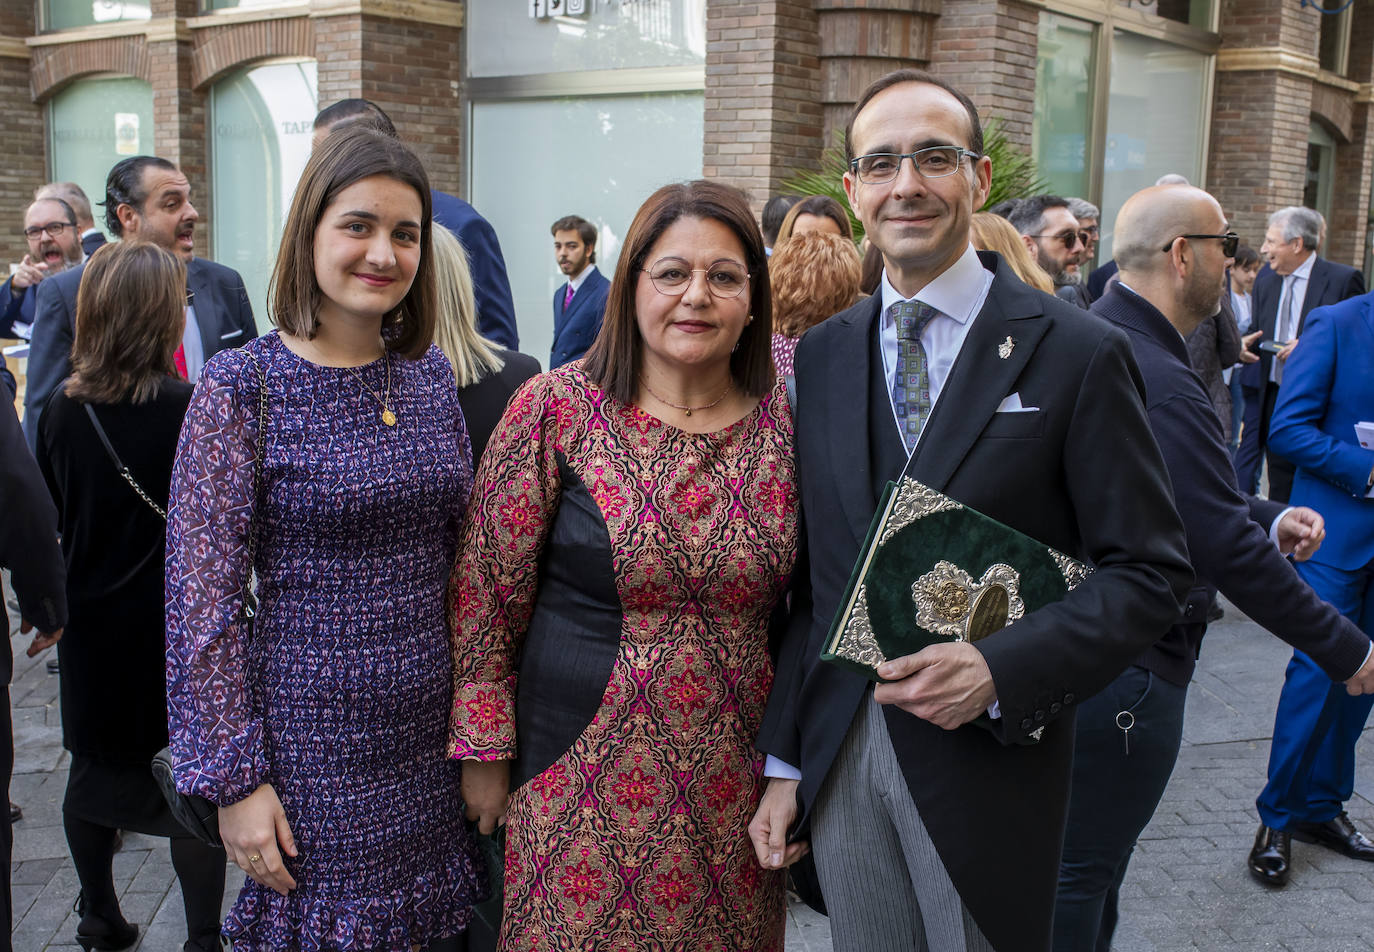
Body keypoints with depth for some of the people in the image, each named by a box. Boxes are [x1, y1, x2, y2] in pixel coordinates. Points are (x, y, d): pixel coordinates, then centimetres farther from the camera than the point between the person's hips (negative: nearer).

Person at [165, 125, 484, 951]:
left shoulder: (432, 374, 3)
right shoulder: (243, 387, -12)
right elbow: (202, 599, -11)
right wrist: (235, 777, -12)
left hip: (435, 728, 5)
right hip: (312, 738, -4)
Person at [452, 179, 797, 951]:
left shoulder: (786, 425, -1)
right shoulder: (559, 409, -9)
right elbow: (486, 593, -5)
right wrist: (484, 751, -4)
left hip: (734, 786, 3)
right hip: (583, 776, -2)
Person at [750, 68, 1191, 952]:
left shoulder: (1079, 355, -8)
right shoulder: (819, 357, 5)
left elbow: (1151, 569, -8)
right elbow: (805, 579, 7)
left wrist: (1002, 670, -22)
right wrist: (783, 761, 7)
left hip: (990, 758, -3)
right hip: (838, 757, 4)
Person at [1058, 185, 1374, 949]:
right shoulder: (1161, 384, -25)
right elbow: (1229, 550, -24)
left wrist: (1268, 515, 8)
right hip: (1127, 664, -10)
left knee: (1089, 860, 24)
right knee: (1083, 874, 6)